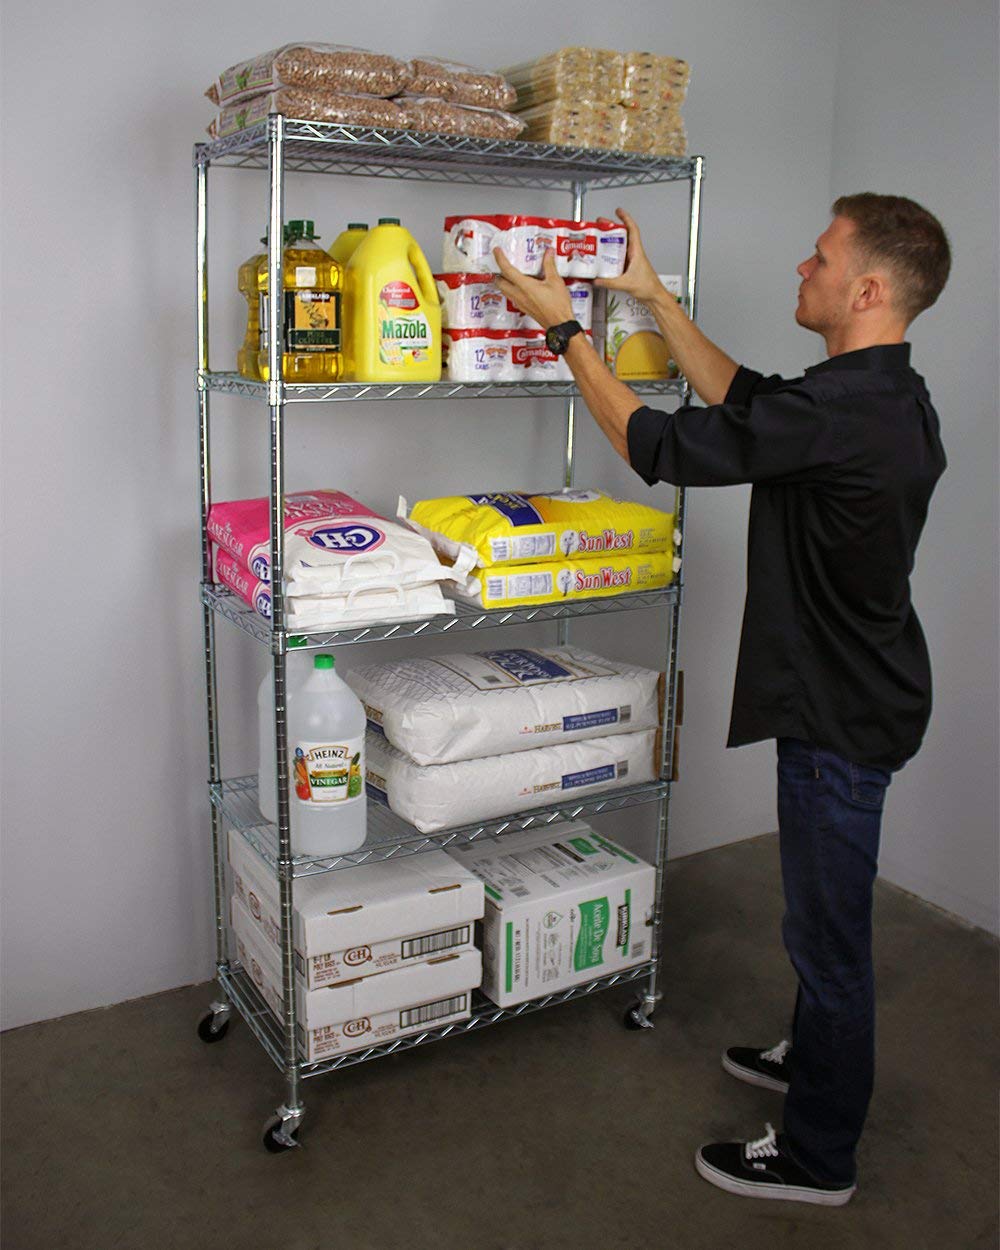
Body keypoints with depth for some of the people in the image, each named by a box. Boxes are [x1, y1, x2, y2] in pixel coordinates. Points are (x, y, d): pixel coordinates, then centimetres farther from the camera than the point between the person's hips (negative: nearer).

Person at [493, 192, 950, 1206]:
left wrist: (564, 327, -9)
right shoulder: (887, 397, 5)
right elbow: (742, 400, 15)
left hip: (843, 715, -10)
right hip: (851, 695, 10)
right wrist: (651, 296, 16)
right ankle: (817, 1060, 47)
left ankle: (818, 1156, 25)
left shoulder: (839, 412, -27)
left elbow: (655, 443, -21)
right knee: (823, 912, 25)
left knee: (828, 925, 6)